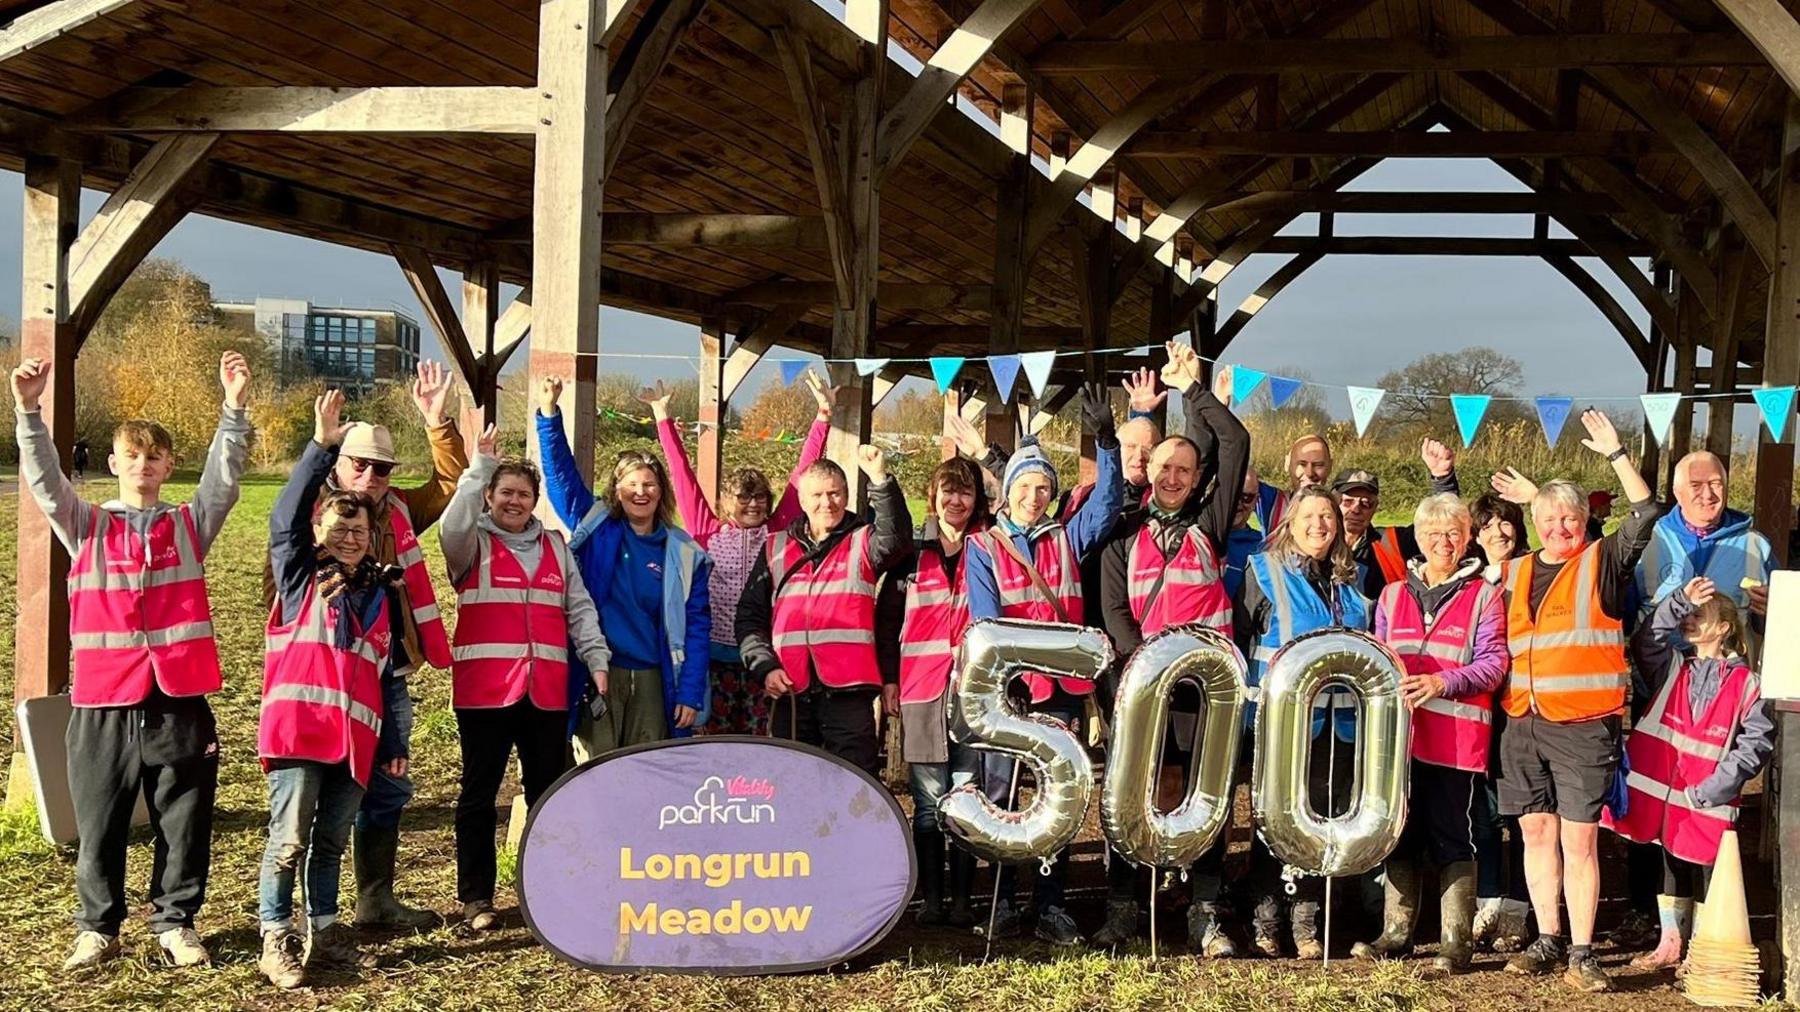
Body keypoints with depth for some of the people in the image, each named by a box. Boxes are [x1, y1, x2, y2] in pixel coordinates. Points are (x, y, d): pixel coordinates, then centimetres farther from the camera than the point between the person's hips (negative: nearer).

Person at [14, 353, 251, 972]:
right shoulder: (87, 526, 8)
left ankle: (175, 922, 20)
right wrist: (29, 410, -19)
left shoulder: (190, 525, 9)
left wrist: (234, 407, -19)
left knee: (184, 821, 6)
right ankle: (97, 928, 22)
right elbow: (43, 479, -5)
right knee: (100, 823, 8)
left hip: (179, 696, 0)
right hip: (104, 699, 0)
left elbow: (225, 478, -4)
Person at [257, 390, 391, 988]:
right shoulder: (299, 578, 6)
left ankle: (323, 931, 23)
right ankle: (276, 940, 4)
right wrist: (321, 446, -19)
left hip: (355, 736, 4)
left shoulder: (380, 593, 18)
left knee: (331, 842, 12)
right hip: (297, 727, -4)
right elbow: (285, 517, -11)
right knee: (289, 839, -5)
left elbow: (387, 672, 19)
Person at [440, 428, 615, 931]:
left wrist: (596, 658, 4)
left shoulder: (554, 546, 16)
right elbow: (454, 524, -21)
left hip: (547, 692, 4)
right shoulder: (472, 545, 3)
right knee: (479, 793, 2)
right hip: (484, 691, -4)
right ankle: (476, 897, 10)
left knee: (548, 791, 9)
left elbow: (579, 607, 15)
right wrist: (480, 466, -23)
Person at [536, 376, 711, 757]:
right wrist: (549, 412, -13)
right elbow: (561, 473, 0)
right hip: (597, 677, -1)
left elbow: (696, 626, 3)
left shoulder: (684, 553, 4)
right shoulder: (595, 528, 4)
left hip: (652, 681, 1)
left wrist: (691, 695, -2)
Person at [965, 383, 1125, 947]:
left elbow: (1108, 500, -3)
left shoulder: (1067, 539, 12)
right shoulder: (984, 546, 5)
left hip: (1060, 684, 2)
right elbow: (984, 617, -6)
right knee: (999, 793, 2)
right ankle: (1002, 899, 11)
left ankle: (1050, 905, 8)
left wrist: (1105, 440, -16)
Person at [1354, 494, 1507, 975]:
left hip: (1457, 735, -4)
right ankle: (1396, 931, 19)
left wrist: (1442, 682, -21)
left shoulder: (1484, 596, 2)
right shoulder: (1393, 595, 15)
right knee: (1401, 835, 10)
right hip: (1400, 731, 4)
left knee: (1452, 841, -2)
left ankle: (1456, 941, 3)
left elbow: (1493, 663, -6)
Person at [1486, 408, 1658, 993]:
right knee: (1537, 834, 9)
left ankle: (1581, 953, 1)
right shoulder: (1514, 572, 13)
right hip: (1524, 726, 4)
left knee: (1579, 841, -5)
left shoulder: (1604, 562, 2)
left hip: (1584, 728, -4)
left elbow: (1646, 514, -7)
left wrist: (1615, 454, -7)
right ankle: (1548, 941, 20)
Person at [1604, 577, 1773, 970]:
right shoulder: (1673, 666, 9)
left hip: (1710, 799, -4)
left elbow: (1757, 740, -6)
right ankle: (1669, 944, 24)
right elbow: (1646, 641, -8)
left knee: (1706, 870, 2)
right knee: (1672, 865, 14)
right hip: (1666, 787, 4)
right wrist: (1680, 600, -16)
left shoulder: (1744, 682, -3)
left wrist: (1714, 786, -12)